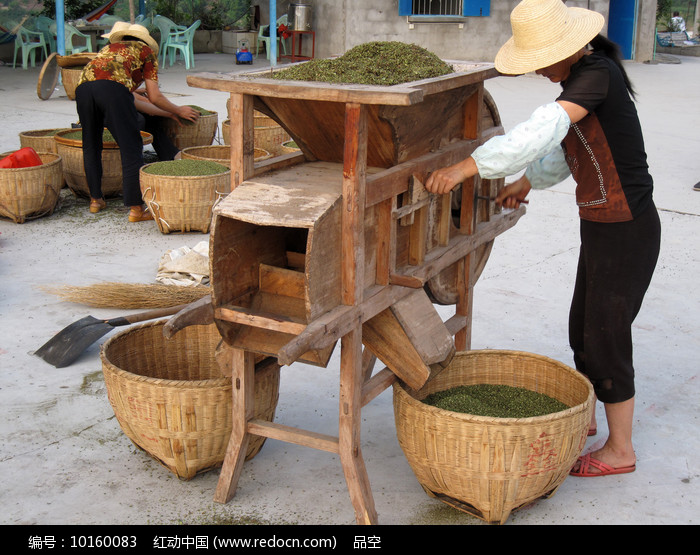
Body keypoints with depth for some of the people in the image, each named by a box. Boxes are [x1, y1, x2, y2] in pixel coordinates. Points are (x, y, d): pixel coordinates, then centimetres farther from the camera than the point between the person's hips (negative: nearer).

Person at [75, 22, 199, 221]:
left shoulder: (110, 48, 40)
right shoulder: (146, 50, 26)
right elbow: (154, 97, 19)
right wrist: (178, 111, 34)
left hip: (83, 86, 6)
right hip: (112, 86, -5)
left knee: (91, 145, 20)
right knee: (131, 147, -1)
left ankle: (95, 199, 26)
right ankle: (136, 208, -3)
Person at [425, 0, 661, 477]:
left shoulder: (597, 74, -23)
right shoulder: (579, 75, 7)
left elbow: (544, 131, -37)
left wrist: (467, 167, -40)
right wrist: (528, 182, 18)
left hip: (626, 231, -9)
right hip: (600, 224, 9)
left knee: (606, 337, 2)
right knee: (583, 327, 21)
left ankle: (620, 450, 19)